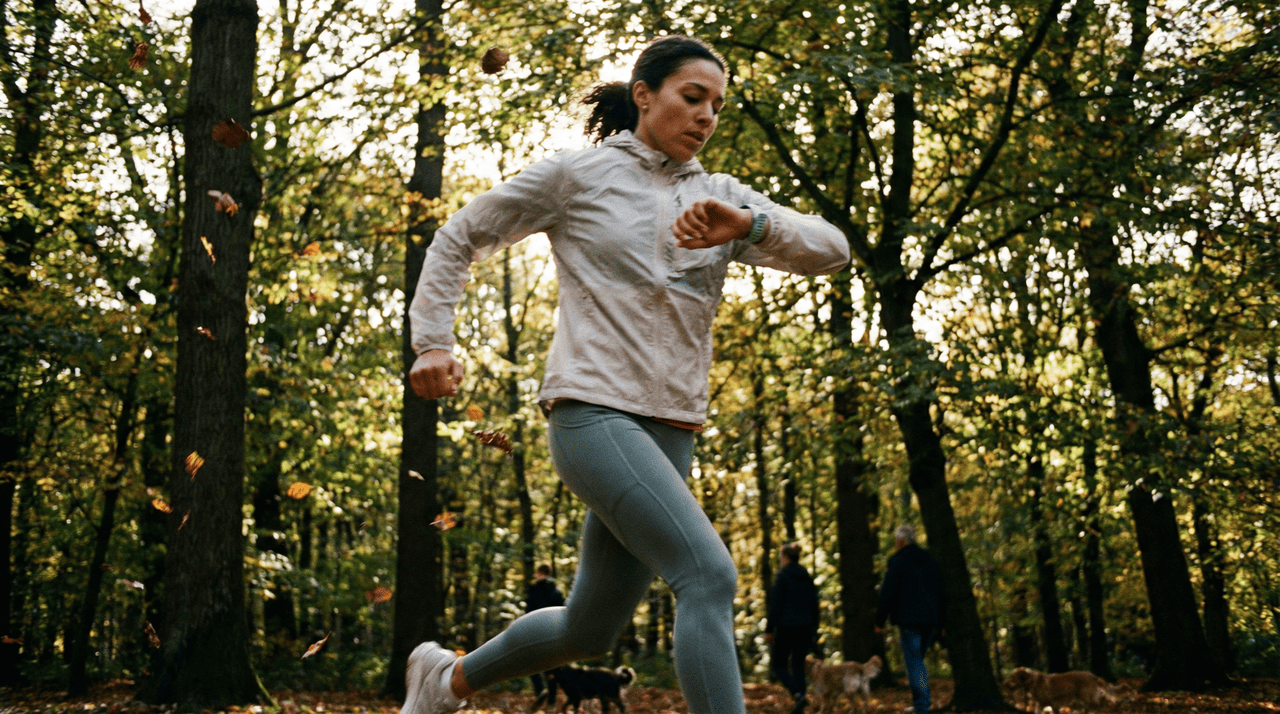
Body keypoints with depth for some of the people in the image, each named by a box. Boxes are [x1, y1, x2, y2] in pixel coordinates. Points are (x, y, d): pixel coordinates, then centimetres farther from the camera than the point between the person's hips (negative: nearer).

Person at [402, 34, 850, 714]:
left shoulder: (722, 198, 13)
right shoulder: (577, 175, 3)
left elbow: (831, 250, 1)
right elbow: (458, 237, 11)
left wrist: (748, 225, -18)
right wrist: (433, 342, 1)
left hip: (668, 430, 6)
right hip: (592, 410, -6)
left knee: (589, 630, 15)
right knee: (709, 576, -23)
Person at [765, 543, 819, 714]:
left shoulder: (782, 575, -8)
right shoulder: (806, 576, 10)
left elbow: (775, 604, -12)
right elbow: (814, 605, 11)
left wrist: (769, 629, -8)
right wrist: (813, 631, 17)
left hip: (786, 626, -6)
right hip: (804, 627, 6)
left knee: (779, 664, 5)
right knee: (798, 664, 13)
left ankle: (797, 694, -17)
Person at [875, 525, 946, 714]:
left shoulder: (897, 561, -6)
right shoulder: (930, 561, 15)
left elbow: (887, 593, -9)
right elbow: (942, 593, 19)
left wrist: (879, 621, -2)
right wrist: (941, 624, 24)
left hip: (908, 619, -6)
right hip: (929, 619, 6)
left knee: (913, 662, -4)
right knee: (918, 660, 18)